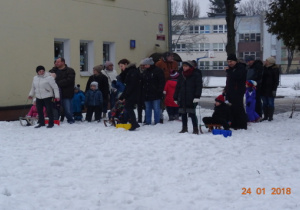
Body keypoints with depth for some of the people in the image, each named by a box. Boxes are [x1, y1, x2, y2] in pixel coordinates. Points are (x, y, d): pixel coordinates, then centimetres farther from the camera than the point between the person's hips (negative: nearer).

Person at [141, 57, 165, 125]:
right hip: (147, 94, 7)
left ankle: (157, 122, 5)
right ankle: (148, 122, 17)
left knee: (156, 109, -2)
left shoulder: (158, 71, -7)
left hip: (155, 94, -7)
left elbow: (162, 82, -9)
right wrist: (143, 92, 12)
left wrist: (159, 91, -15)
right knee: (147, 109, 10)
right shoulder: (145, 72, 14)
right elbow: (143, 83, 20)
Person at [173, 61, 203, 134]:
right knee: (183, 114, 9)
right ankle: (184, 128, 20)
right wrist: (175, 97, 16)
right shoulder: (181, 75, 14)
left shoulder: (196, 74, -3)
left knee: (192, 113, -7)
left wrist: (197, 96, -18)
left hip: (192, 99, -6)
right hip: (182, 98, 6)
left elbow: (199, 86, -8)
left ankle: (195, 129, 1)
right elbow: (178, 87, 18)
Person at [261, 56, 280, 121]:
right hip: (263, 89, 6)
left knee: (270, 103, -1)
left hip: (270, 89, -6)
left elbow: (276, 80, -7)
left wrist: (274, 89, -13)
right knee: (265, 103, 9)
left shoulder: (275, 69, -6)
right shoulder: (264, 68, 11)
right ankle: (265, 116, 15)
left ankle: (270, 117, 4)